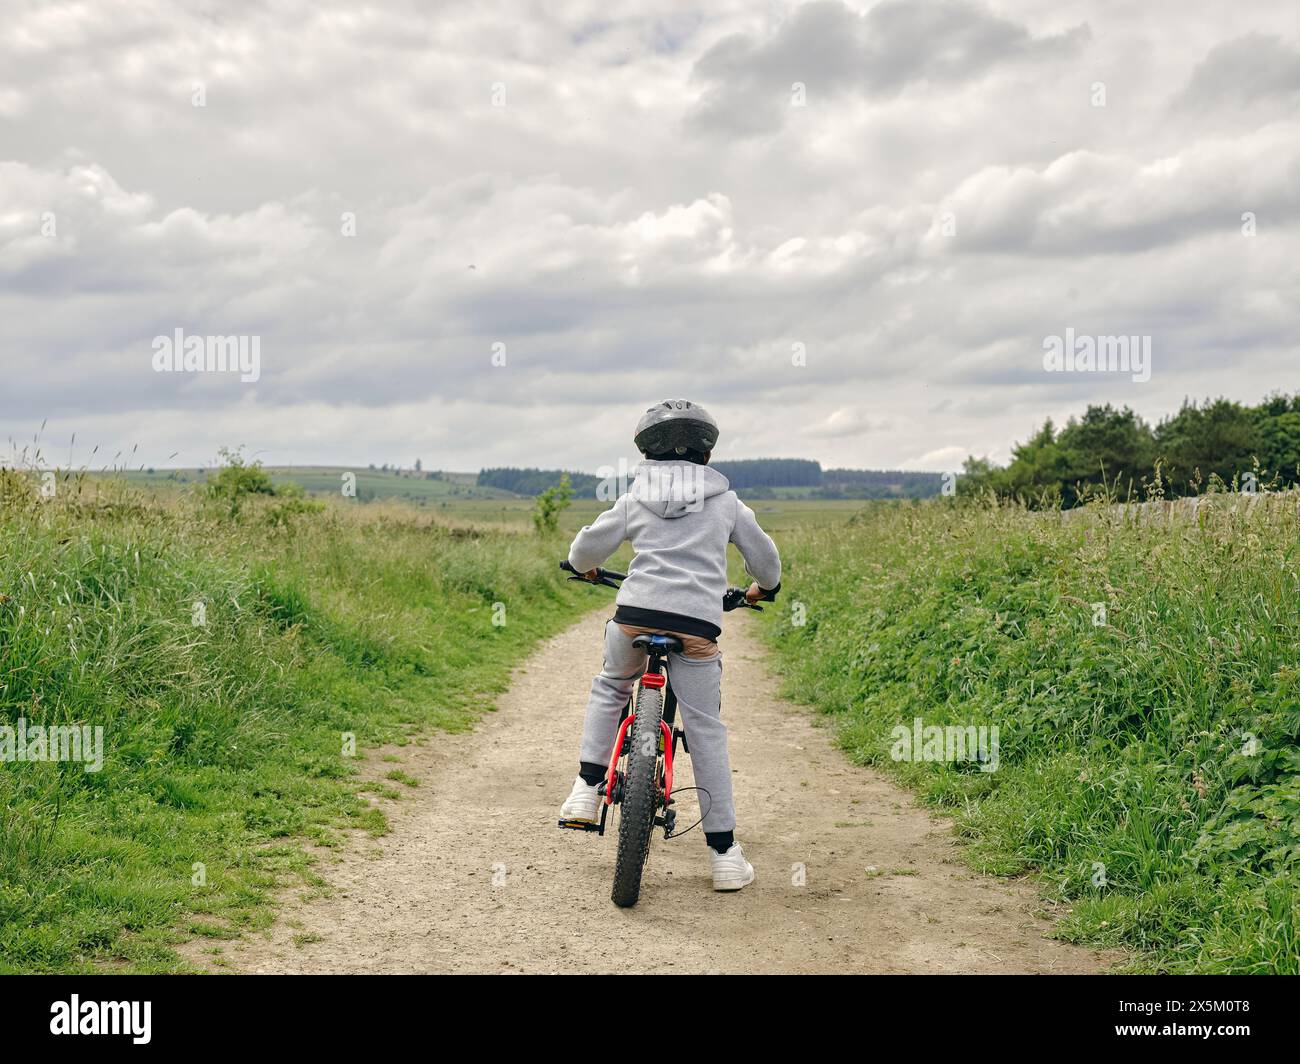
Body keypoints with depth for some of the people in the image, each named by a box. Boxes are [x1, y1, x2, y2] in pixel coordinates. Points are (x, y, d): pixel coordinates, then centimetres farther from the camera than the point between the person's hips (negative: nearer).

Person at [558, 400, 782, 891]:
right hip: (697, 624, -1)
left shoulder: (635, 499, 14)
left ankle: (587, 787, 18)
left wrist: (586, 569, 39)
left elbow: (585, 547, 15)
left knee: (610, 686, 31)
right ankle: (724, 853, 7)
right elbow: (765, 557, 25)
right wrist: (763, 588, 47)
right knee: (706, 733, 6)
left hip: (635, 614, 1)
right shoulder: (726, 502, 16)